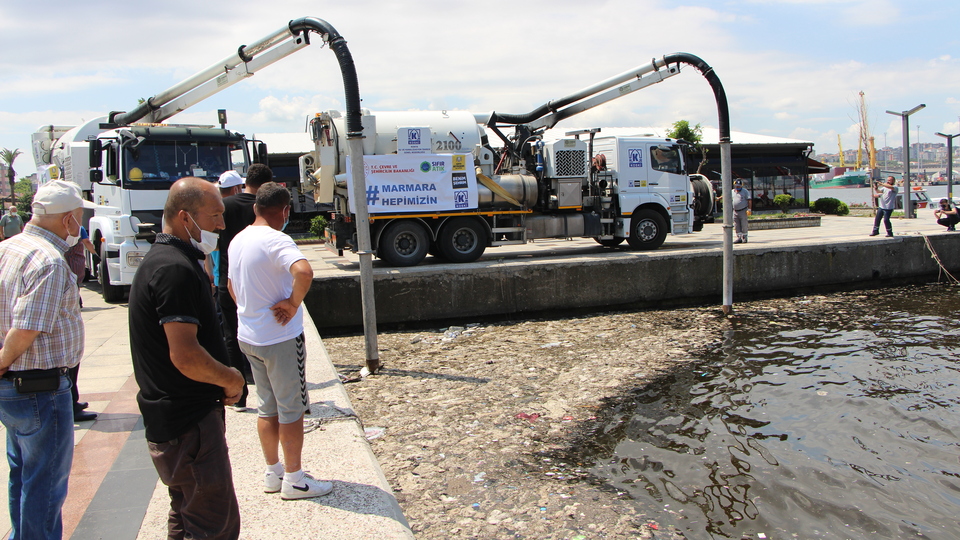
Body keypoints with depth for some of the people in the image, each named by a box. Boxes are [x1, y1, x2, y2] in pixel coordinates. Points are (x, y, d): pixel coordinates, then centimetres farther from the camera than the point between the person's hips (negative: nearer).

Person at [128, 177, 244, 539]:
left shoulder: (164, 260, 13)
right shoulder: (176, 269, -21)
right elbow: (185, 356, -28)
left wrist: (223, 377, 8)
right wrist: (231, 379, -11)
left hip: (176, 416, 11)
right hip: (188, 422, -11)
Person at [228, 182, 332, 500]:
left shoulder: (238, 241, 7)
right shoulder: (276, 241, -20)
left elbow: (231, 286, 20)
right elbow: (303, 272, -39)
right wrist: (293, 305, -24)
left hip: (249, 337, 8)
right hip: (281, 338, -8)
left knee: (267, 407, 18)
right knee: (292, 408, 4)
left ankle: (273, 472, 29)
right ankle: (293, 479, 14)